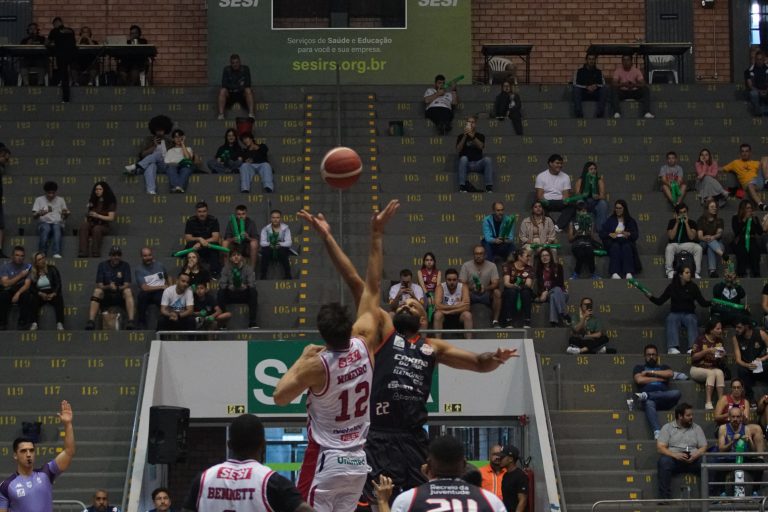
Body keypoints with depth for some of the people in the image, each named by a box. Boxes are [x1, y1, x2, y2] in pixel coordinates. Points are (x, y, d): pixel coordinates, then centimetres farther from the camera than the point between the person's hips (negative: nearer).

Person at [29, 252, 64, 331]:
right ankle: (34, 324, -38)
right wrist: (40, 293, -17)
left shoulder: (52, 269, 5)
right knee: (33, 298, -32)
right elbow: (31, 288, 1)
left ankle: (60, 324, -42)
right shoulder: (32, 273, 7)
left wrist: (53, 294, -18)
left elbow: (58, 284, -2)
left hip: (52, 293, -1)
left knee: (59, 298, -34)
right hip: (40, 295, 1)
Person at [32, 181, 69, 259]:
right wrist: (39, 213, -19)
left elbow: (64, 217, 17)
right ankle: (42, 253, -38)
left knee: (57, 227, -38)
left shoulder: (60, 200, 18)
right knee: (46, 228, -39)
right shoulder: (39, 200, 13)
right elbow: (34, 215, 5)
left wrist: (66, 214, -8)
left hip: (58, 223, 1)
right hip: (44, 223, -1)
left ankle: (56, 253, -48)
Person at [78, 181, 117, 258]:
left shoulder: (110, 202, 4)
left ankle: (95, 253, -41)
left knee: (96, 229, -40)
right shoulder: (93, 201, 20)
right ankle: (83, 252, -45)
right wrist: (86, 219, 3)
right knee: (83, 226, -32)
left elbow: (111, 218, -5)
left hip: (103, 225, -4)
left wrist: (98, 216, -15)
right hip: (92, 224, 4)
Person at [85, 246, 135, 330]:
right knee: (97, 291, -29)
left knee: (128, 291, -31)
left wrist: (117, 288, -30)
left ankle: (131, 321, -42)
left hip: (120, 296, 0)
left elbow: (127, 285, -8)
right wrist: (108, 287, -27)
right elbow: (99, 286, -5)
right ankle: (91, 321, -38)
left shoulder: (125, 266, 1)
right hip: (106, 296, 0)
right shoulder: (102, 265, 3)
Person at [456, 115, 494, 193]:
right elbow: (458, 149, -4)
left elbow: (481, 146, -7)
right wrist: (465, 136, -13)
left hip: (478, 163, 1)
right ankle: (462, 187, -43)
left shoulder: (480, 136, 14)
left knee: (487, 159, -29)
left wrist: (472, 136, -21)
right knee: (463, 158, -34)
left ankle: (489, 188, -37)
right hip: (466, 163, -1)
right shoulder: (461, 136, 13)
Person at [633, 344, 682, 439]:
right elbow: (639, 380, 2)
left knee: (677, 393, -31)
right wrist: (659, 379, 5)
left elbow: (670, 374, 4)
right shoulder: (639, 368, 24)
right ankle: (657, 432, -59)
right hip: (648, 400, -2)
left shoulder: (663, 367, 29)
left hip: (664, 399, 2)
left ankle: (646, 396, -33)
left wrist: (650, 372, 5)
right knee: (649, 404, -41)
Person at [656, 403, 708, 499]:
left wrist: (695, 455, -13)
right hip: (674, 459, -2)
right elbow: (660, 448, 0)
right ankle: (664, 498, -36)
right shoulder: (667, 428, 11)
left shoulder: (697, 428, 19)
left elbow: (703, 447, 11)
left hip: (693, 460, 2)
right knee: (664, 461, -35)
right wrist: (675, 455, -17)